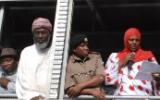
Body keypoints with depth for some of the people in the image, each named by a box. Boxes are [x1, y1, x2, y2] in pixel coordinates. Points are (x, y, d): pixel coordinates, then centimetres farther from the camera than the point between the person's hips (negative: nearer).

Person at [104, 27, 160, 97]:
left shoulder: (148, 56, 15)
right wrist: (122, 62, 1)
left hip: (144, 95, 0)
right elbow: (108, 80, 6)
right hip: (122, 96, 0)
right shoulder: (115, 56, 15)